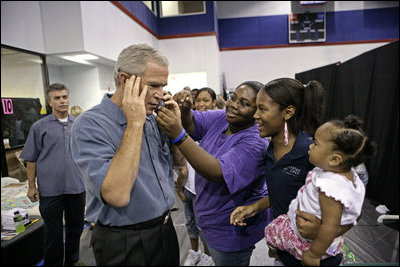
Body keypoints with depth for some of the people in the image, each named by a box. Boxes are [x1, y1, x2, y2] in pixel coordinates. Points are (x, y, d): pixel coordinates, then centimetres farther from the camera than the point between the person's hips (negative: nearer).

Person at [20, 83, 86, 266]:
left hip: (77, 187, 3)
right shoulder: (39, 127, 0)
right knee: (53, 232, 10)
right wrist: (32, 186, -2)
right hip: (50, 189, -2)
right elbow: (31, 159, 1)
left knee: (75, 227, 16)